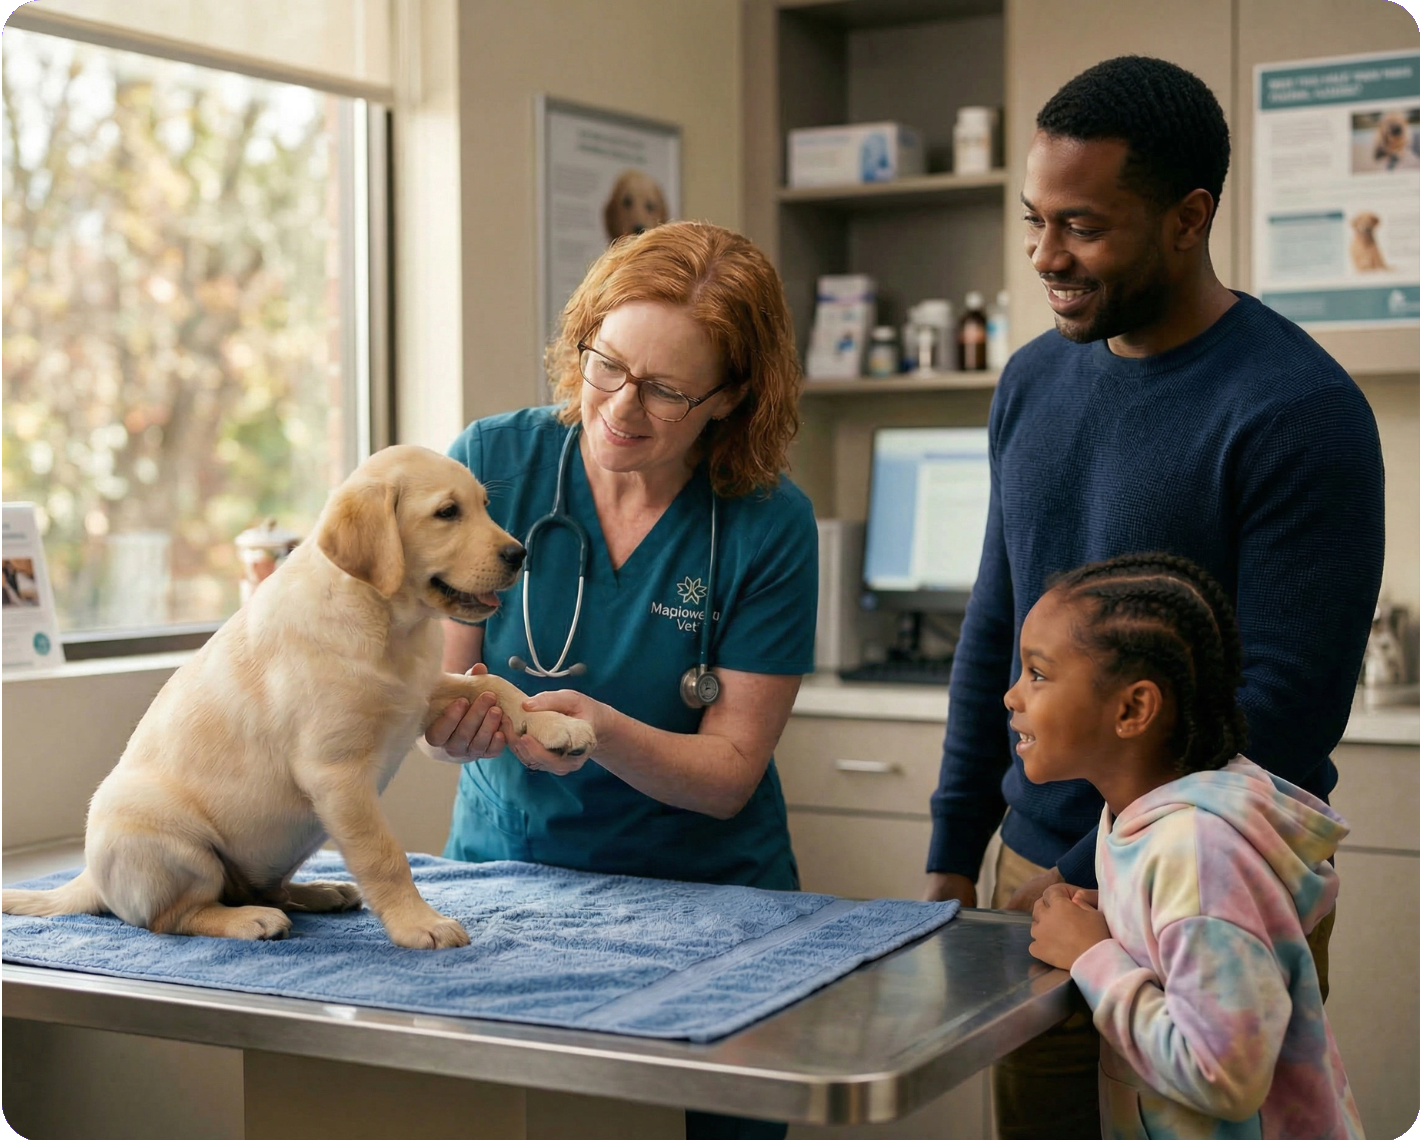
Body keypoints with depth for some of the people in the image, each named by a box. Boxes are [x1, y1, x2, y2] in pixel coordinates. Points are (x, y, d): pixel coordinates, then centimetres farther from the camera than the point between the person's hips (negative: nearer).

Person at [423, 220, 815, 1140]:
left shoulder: (770, 527, -12)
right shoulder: (493, 462, -8)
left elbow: (729, 773, -11)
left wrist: (600, 729, -30)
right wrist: (450, 716, -30)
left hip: (704, 895, -1)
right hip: (503, 867, 1)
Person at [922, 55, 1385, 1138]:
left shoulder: (1298, 410, -15)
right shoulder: (1034, 380, 5)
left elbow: (1289, 702, -18)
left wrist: (1097, 881, -15)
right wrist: (954, 856, 11)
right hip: (1037, 876, 6)